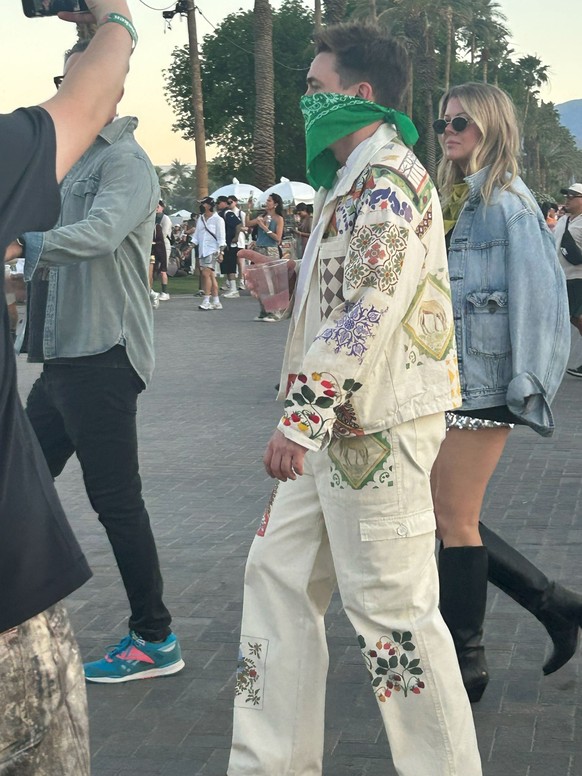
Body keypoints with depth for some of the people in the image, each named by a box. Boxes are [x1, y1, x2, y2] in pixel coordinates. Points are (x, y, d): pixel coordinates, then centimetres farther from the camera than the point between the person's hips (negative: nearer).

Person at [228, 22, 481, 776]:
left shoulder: (388, 174, -12)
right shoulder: (354, 179, 20)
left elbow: (371, 307, -22)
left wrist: (302, 415, -24)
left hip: (376, 424, -11)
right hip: (336, 423, 11)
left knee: (390, 606, -5)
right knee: (277, 574, 12)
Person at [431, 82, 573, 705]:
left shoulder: (509, 203, -10)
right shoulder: (454, 202, 15)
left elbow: (539, 295, -15)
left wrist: (527, 384, -17)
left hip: (484, 384, -9)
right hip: (449, 377, 9)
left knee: (454, 520, -2)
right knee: (447, 514, 11)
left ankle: (464, 662, 13)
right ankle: (555, 606, 23)